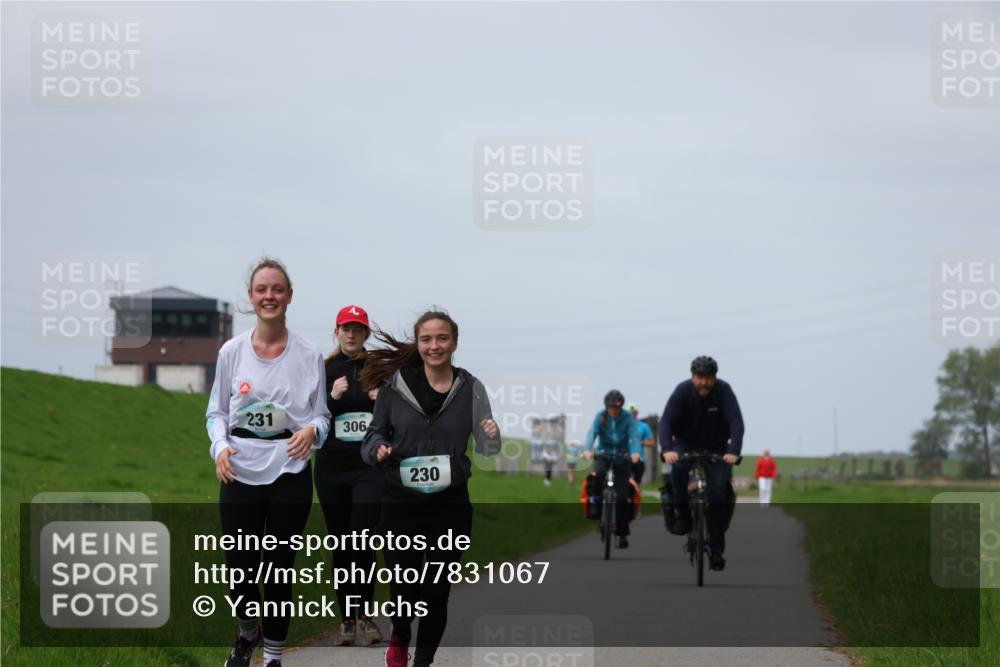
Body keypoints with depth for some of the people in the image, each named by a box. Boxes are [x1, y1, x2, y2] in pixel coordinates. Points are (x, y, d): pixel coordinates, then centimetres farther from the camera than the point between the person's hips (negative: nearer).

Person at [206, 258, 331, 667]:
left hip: (290, 475, -1)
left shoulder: (309, 356, 1)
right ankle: (248, 632, 31)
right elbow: (216, 411, 8)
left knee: (279, 570, 3)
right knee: (239, 570, 0)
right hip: (240, 475, 1)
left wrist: (312, 430, -16)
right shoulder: (232, 352, 2)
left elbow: (322, 415, 6)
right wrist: (220, 446, -11)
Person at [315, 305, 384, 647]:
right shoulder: (323, 370, 4)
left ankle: (366, 615, -2)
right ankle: (347, 620, 14)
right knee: (341, 545, 7)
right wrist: (332, 398, -15)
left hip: (370, 467, -2)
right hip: (332, 467, 2)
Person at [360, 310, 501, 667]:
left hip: (450, 506, 1)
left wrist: (492, 435, -18)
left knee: (437, 593, 2)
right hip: (401, 504, -1)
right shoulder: (394, 384, -4)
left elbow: (486, 448, 5)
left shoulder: (470, 388, -1)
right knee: (405, 592, 0)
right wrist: (378, 449, -17)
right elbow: (373, 435, 5)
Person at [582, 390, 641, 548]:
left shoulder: (627, 418, -13)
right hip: (604, 454, 0)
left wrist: (635, 452, -46)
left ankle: (622, 534, 4)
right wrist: (587, 450, -43)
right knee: (598, 472, -36)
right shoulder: (601, 417, -11)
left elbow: (634, 436, -25)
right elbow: (592, 433, -24)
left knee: (622, 497, -4)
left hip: (622, 457, 0)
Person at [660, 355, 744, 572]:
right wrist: (667, 449, -46)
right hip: (686, 443, 0)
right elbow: (666, 421, -28)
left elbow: (736, 422, -30)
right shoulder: (682, 390, -20)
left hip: (716, 448, 0)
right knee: (678, 467, -33)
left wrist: (733, 452, -46)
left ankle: (716, 552, -3)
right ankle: (683, 514, -13)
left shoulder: (724, 391, -21)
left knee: (717, 494, -11)